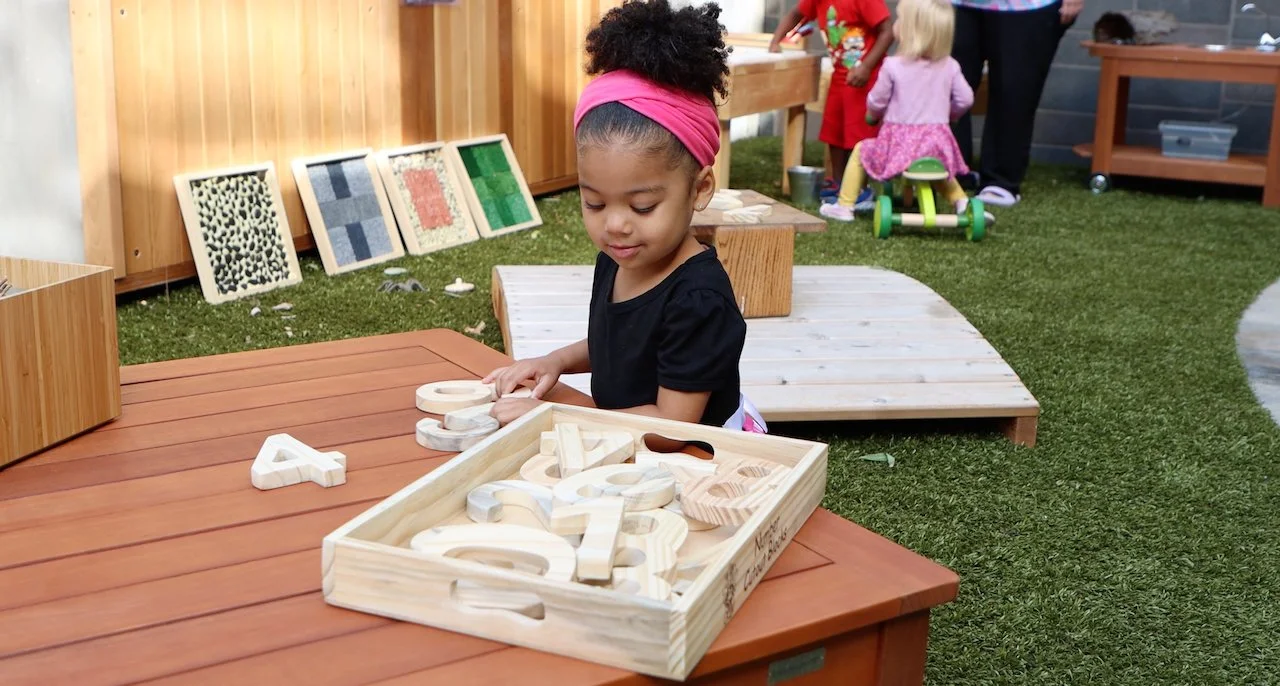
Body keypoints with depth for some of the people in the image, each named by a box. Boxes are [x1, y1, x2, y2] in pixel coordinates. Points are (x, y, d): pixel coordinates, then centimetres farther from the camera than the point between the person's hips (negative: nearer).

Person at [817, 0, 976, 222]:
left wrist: (873, 115, 22)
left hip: (900, 142, -4)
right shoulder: (949, 66, -2)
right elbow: (965, 99, 1)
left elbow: (876, 102, -2)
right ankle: (961, 201, 22)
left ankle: (844, 206, 20)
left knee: (861, 150, 21)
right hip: (937, 141, 4)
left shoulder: (893, 66, -12)